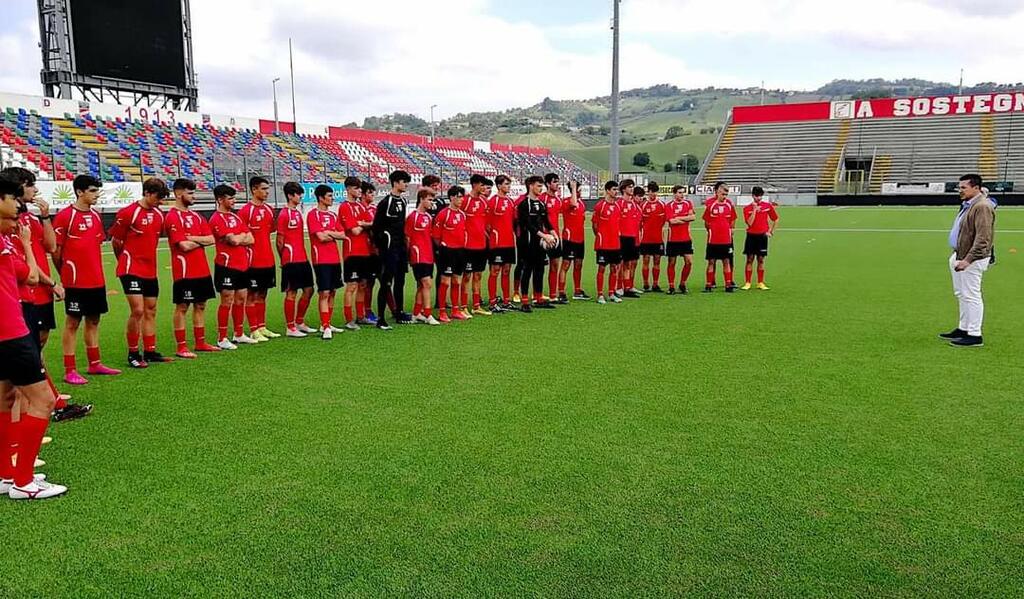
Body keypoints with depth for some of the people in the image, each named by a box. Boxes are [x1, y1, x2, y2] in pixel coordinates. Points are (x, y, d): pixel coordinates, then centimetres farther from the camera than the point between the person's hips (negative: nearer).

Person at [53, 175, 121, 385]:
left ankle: (94, 364, 24)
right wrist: (65, 274, 0)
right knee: (72, 323, 0)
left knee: (93, 321, 14)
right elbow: (56, 249, -8)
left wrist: (97, 270, 14)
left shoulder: (96, 216, 11)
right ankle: (70, 371, 6)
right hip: (75, 281, -7)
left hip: (97, 280, 7)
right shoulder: (64, 216, -10)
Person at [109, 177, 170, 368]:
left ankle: (150, 352, 20)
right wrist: (125, 261, 9)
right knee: (137, 310, -11)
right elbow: (115, 241, -3)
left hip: (150, 271, 7)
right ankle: (133, 354, 2)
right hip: (132, 270, -7)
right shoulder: (128, 213, -11)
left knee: (150, 311, 11)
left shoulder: (159, 214, 8)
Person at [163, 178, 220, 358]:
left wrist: (192, 238, -11)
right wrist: (201, 241, -2)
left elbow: (211, 239, 4)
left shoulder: (196, 216, 14)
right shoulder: (173, 217, -10)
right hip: (184, 272, -8)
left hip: (202, 270, 8)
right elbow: (184, 245, -18)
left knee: (200, 305, 12)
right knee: (182, 307, -1)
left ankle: (200, 343, 22)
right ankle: (181, 347, 5)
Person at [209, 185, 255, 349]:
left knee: (241, 299, 12)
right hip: (227, 266, -8)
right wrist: (243, 236, 0)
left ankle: (239, 334, 23)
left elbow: (251, 239, 9)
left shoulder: (235, 217, 16)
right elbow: (234, 240, -20)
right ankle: (222, 339, 3)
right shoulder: (217, 219, -10)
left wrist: (238, 238, -9)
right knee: (227, 302, -4)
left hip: (243, 265, 8)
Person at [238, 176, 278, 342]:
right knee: (252, 295, 1)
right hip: (253, 262, -7)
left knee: (262, 295, 13)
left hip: (269, 261, 7)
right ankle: (253, 330, 6)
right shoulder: (245, 211, -11)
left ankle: (262, 327, 21)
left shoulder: (269, 210, 10)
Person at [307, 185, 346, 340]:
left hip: (335, 259, 7)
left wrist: (329, 233, -7)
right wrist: (335, 235, 0)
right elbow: (321, 237, -16)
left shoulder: (332, 215, 15)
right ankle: (325, 328, -7)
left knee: (332, 292, 10)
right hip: (322, 260, -7)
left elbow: (342, 235, 8)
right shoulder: (313, 215, -7)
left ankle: (327, 324, 19)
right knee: (324, 293, -8)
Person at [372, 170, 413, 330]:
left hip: (401, 247, 8)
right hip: (389, 248, -8)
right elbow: (376, 226, -11)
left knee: (400, 281, 14)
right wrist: (379, 246, -9)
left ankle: (399, 313, 24)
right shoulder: (386, 202, -12)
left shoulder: (403, 201, 12)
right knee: (386, 283, -7)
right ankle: (380, 319, -4)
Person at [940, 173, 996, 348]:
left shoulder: (982, 207, -18)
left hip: (972, 259, -11)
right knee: (961, 294, 18)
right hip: (960, 256, 11)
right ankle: (963, 329, 30)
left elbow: (983, 238, -24)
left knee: (971, 295, -7)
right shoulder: (968, 205, 14)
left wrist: (968, 259, -28)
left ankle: (974, 335, -1)